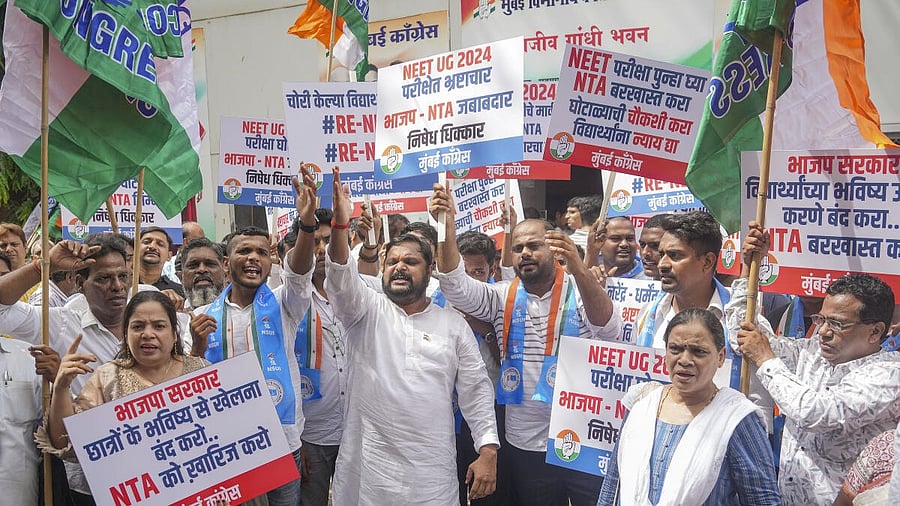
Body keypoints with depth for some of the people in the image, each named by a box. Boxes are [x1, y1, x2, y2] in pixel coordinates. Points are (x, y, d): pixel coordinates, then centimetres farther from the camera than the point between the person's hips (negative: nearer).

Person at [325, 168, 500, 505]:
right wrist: (340, 224, -32)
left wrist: (488, 450, -5)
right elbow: (341, 279, -16)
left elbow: (476, 390, 4)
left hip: (432, 468, 1)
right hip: (368, 464, 0)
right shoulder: (367, 311, 4)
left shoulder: (454, 325, 6)